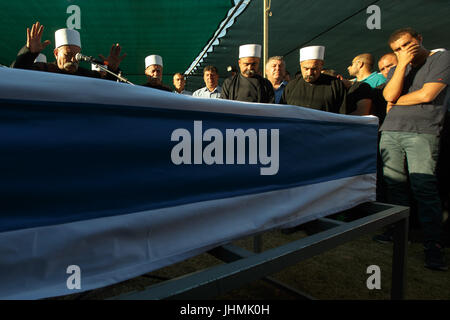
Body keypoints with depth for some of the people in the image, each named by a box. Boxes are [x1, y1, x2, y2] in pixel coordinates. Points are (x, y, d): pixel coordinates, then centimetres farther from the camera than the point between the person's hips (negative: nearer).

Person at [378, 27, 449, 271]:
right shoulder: (396, 69, 22)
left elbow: (427, 95, -8)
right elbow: (389, 95, 2)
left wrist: (395, 102, 5)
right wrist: (403, 64, 0)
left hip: (422, 133, -5)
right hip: (390, 133, 5)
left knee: (424, 187, -11)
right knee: (394, 185, 5)